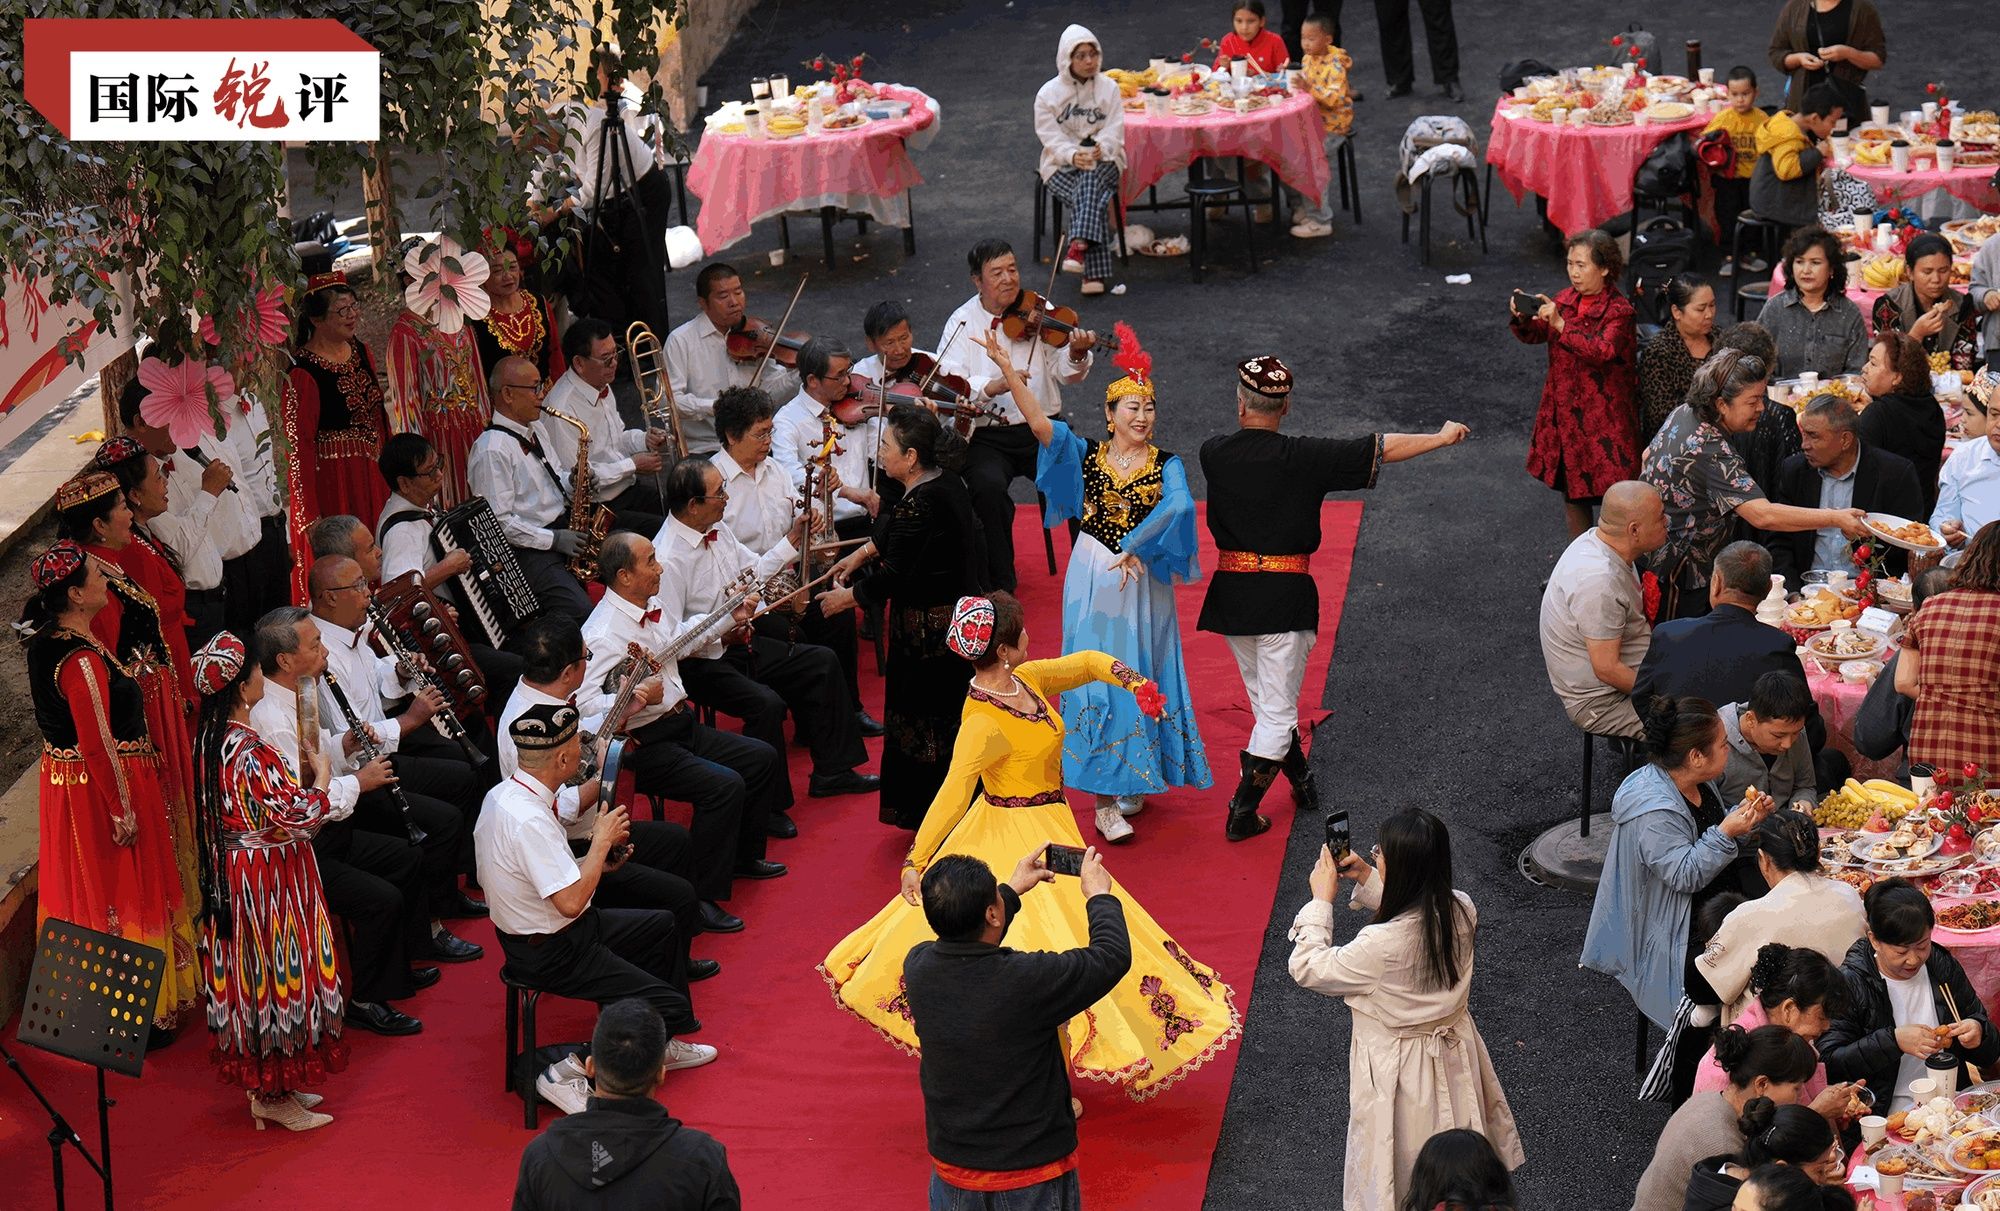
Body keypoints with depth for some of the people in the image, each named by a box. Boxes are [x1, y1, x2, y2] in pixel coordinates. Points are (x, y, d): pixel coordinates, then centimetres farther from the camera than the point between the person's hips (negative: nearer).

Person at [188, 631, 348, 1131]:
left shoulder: (209, 739, 2)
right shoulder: (251, 751, -26)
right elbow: (296, 817, -25)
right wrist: (321, 779, -9)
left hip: (229, 873, 9)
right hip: (269, 879, -9)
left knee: (248, 975, 18)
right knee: (277, 975, 3)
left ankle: (261, 1083, 29)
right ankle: (275, 1096, 13)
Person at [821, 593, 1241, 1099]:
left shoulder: (1029, 679, -1)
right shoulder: (984, 724, -26)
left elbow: (1087, 663, 13)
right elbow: (952, 795, -27)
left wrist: (1135, 683, -5)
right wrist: (916, 862, -26)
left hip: (1042, 829, 9)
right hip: (1020, 839, -9)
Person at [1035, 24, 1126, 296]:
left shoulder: (1108, 88, 5)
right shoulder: (1048, 93, 1)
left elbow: (1114, 131, -1)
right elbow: (1050, 136, -4)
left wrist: (1100, 149, -23)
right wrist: (1073, 155, -23)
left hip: (1102, 160, 1)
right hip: (1062, 164, -1)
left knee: (1090, 180, -36)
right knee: (1094, 199, -30)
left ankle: (1078, 245, -51)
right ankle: (1094, 272, -38)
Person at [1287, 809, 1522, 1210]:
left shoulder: (1381, 946, -37)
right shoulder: (1462, 912, -17)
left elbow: (1306, 968, -21)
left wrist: (1321, 900, -14)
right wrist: (1367, 880, 2)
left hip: (1397, 1069, -6)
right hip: (1453, 1056, 6)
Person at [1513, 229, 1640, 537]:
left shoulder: (1618, 311, -14)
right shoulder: (1565, 300, 5)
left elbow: (1603, 350, -29)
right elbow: (1533, 335, 4)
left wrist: (1561, 325, -34)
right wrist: (1521, 318, -17)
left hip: (1603, 415, -6)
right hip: (1564, 412, 6)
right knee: (1572, 494, 16)